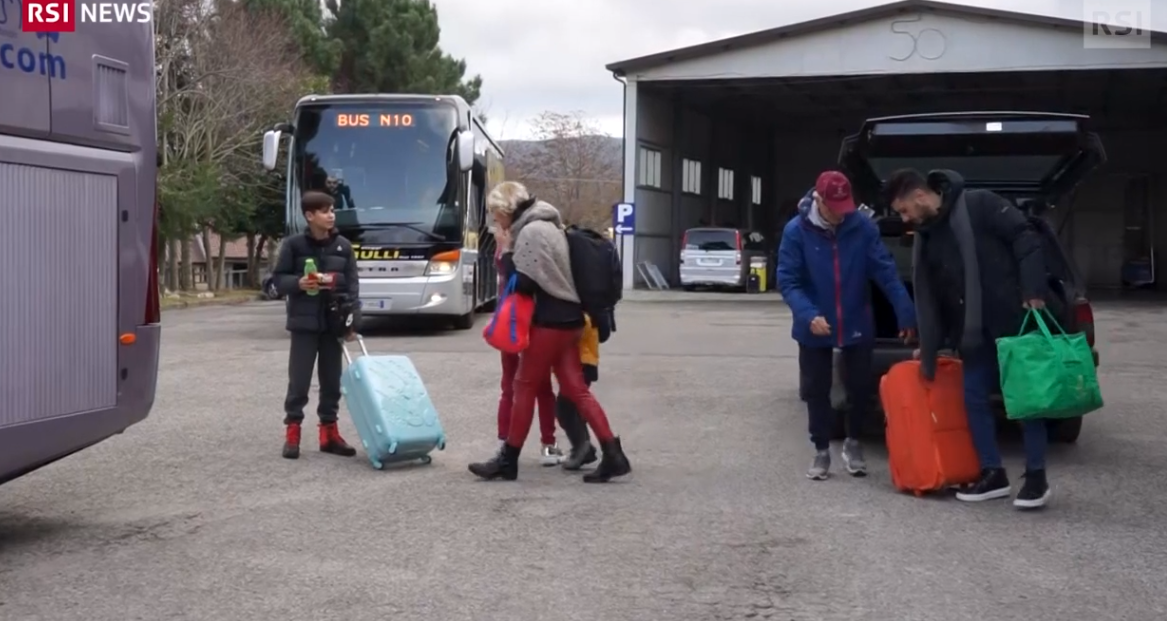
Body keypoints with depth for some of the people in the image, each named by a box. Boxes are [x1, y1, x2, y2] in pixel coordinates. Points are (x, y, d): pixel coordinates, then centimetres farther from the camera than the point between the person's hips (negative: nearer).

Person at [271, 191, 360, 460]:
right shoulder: (294, 244, -4)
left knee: (332, 380, 8)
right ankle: (292, 432, 8)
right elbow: (278, 278, 1)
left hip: (334, 322, 3)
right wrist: (298, 283, -20)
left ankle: (329, 432, 17)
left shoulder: (343, 246, 4)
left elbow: (352, 285, 5)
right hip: (304, 323, -3)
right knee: (299, 380, -2)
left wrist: (353, 321, -2)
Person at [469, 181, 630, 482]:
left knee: (525, 386, 0)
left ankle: (508, 461, 9)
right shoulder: (546, 226, 17)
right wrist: (512, 252, 11)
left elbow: (524, 283, -19)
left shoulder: (531, 231, -15)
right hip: (566, 316, 10)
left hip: (551, 320, -10)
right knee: (575, 389, 6)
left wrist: (506, 253, -8)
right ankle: (613, 456, 2)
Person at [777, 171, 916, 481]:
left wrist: (906, 313, -19)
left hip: (857, 326, 1)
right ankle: (821, 450, 25)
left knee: (861, 387, 9)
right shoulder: (796, 231, -13)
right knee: (816, 391, 8)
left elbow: (885, 271, -12)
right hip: (814, 329, -1)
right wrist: (808, 315, -29)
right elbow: (788, 280, -14)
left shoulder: (863, 226, -10)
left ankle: (853, 442, 33)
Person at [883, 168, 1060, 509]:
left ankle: (1036, 477, 7)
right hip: (972, 333, 7)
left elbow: (1025, 239, -12)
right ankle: (993, 474, 18)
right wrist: (929, 348, 17)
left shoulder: (978, 205, -9)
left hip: (1012, 321, -7)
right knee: (974, 398, 7)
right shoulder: (925, 238, 12)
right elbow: (927, 297, 17)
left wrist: (1033, 291, -20)